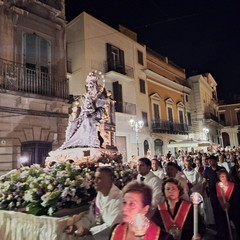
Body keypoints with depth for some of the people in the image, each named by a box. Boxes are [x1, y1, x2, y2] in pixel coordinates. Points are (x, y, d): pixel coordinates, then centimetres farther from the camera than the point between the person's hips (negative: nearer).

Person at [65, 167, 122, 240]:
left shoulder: (118, 198, -23)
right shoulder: (99, 194, 2)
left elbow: (112, 226, -23)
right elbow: (90, 217, 6)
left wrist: (88, 231, -20)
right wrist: (75, 226, -9)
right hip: (100, 230, 6)